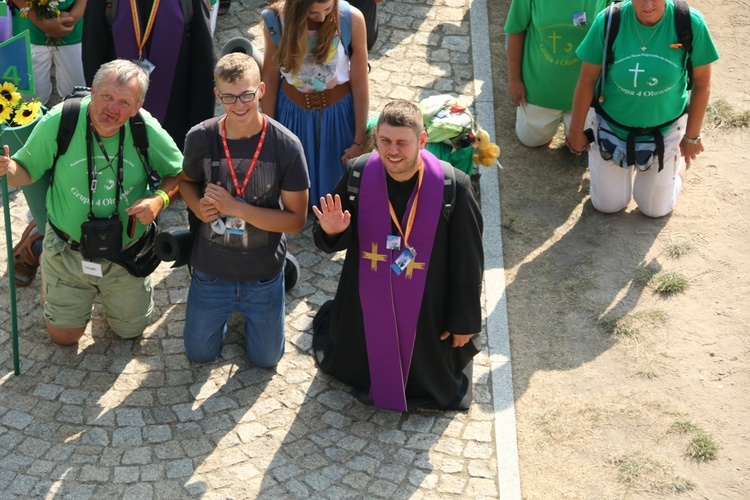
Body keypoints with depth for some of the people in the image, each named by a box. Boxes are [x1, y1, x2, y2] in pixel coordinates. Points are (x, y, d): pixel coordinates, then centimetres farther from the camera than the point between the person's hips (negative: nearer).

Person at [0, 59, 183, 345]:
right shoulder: (58, 122, -21)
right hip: (67, 253, -1)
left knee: (131, 331, 18)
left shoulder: (148, 131, -19)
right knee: (64, 337, 14)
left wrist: (160, 199, -25)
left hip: (125, 254, 1)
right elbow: (26, 172, -11)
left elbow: (179, 174, -5)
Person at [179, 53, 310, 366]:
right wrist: (198, 207, -17)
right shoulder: (200, 138, -17)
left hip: (263, 275, -1)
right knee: (199, 354, 19)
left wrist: (236, 208, -27)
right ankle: (228, 312, 46)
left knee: (266, 359, 19)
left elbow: (296, 220, -18)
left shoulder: (286, 146, -22)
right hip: (211, 271, 1)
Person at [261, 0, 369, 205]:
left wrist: (360, 140, -7)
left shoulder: (351, 19, -23)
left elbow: (360, 83, -13)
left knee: (334, 186, 14)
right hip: (292, 111, 1)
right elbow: (270, 79, -6)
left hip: (338, 111, -1)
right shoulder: (276, 19, -18)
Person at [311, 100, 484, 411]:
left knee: (426, 376, 23)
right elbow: (336, 241, -5)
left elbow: (468, 260, -13)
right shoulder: (358, 177, -18)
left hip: (426, 308, -2)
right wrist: (330, 231, -30)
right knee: (353, 368, 26)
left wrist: (464, 321, -5)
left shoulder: (452, 187, -25)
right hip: (366, 305, 2)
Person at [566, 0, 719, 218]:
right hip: (611, 126, 0)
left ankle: (677, 158, 45)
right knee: (607, 205, 17)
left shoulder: (691, 23, -25)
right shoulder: (608, 22, -26)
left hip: (665, 130, 0)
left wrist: (691, 136, -1)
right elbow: (587, 80, -13)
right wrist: (576, 130, -3)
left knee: (655, 209, 17)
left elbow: (702, 83, -11)